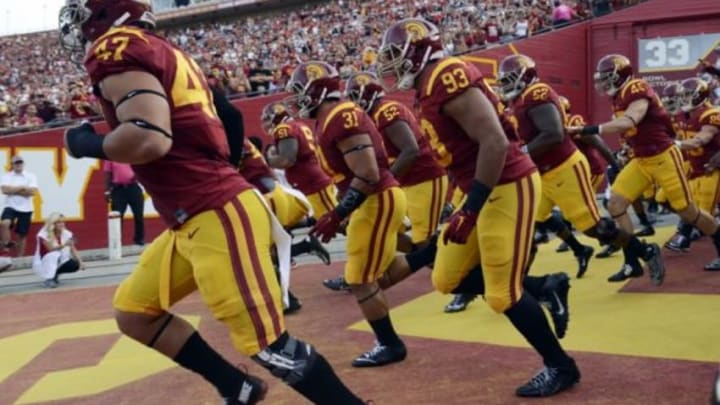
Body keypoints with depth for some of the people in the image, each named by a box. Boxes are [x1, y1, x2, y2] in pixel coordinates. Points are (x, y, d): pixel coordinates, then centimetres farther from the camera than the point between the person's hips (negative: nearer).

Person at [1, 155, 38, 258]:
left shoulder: (30, 176, 1)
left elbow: (33, 192, -12)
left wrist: (14, 190, -11)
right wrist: (22, 188, -11)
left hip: (25, 209, 1)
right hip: (11, 206, -1)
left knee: (22, 235, 7)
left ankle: (19, 259, 17)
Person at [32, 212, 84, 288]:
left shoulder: (67, 233, -4)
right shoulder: (43, 234, -19)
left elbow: (73, 250, -6)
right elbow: (51, 249, -31)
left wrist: (80, 262, -21)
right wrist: (64, 245, -48)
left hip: (58, 262, 6)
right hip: (41, 264, -6)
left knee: (75, 265, -18)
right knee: (55, 254, -35)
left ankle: (54, 275, 7)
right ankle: (49, 279, -25)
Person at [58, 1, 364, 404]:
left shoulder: (116, 48, -10)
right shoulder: (165, 53, 17)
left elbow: (149, 139, -23)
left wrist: (87, 144, -6)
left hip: (218, 217, -10)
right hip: (195, 220, 10)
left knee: (268, 345, -5)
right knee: (133, 311, 19)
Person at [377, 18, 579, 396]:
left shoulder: (447, 78, -18)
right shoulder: (428, 89, 13)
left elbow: (495, 142, -25)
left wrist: (470, 209, -23)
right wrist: (468, 203, 20)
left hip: (507, 188, -10)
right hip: (484, 190, 10)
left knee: (503, 294, -5)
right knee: (448, 280, 11)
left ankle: (560, 366, 16)